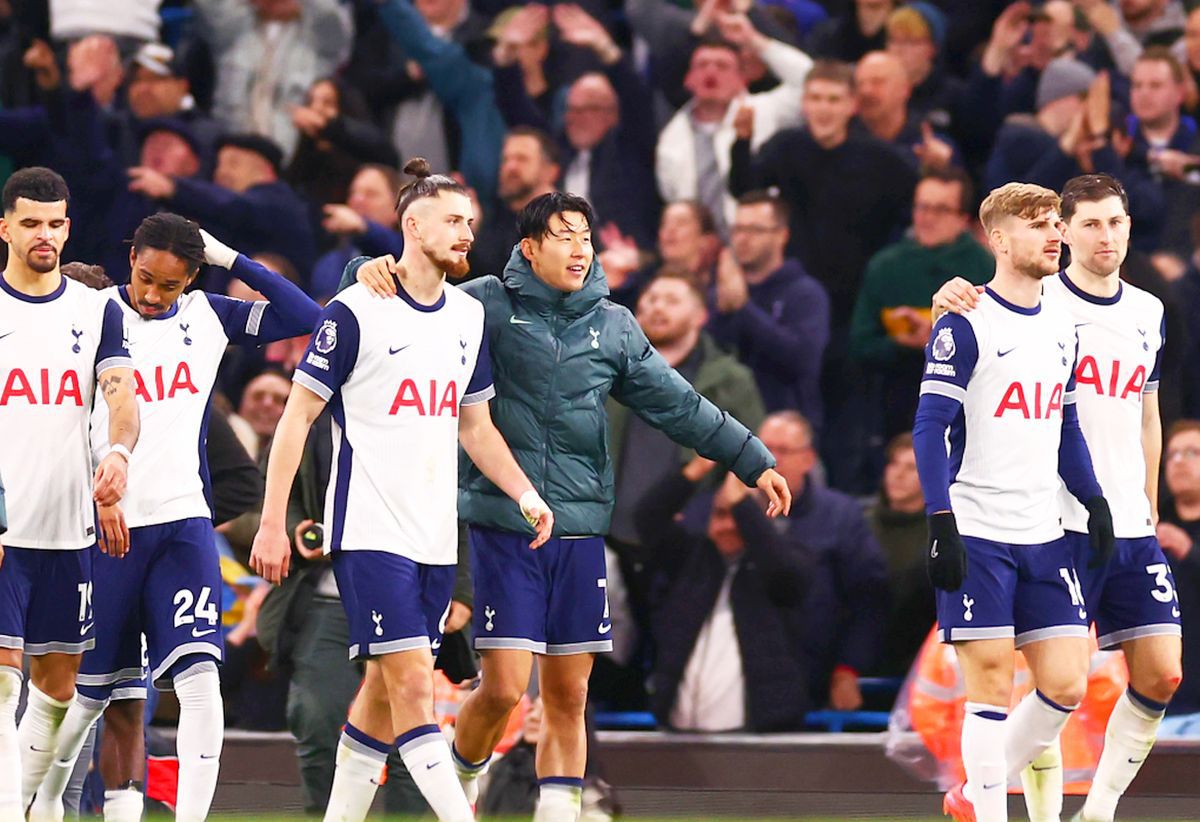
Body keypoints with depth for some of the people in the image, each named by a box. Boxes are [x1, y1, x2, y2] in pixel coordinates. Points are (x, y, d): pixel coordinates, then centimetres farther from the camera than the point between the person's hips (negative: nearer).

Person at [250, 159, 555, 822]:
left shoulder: (470, 316, 11)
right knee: (412, 684, -14)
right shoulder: (355, 313, -8)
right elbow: (297, 416, -6)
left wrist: (524, 494, 6)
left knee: (384, 693, 10)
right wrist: (273, 523, -9)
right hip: (369, 533, -7)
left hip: (436, 536, 7)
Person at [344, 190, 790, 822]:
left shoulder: (614, 326, 10)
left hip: (580, 531, 4)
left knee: (568, 695, 4)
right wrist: (372, 272, -22)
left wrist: (753, 462, 16)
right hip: (503, 527, -4)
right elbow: (418, 304, 1)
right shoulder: (487, 306, -1)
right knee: (504, 687, -9)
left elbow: (681, 406, 16)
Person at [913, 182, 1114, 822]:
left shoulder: (1060, 326, 14)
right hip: (978, 531, -6)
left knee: (1066, 684, 1)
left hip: (1042, 537, 6)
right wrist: (941, 522, -17)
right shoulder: (965, 324, -7)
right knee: (992, 683, -7)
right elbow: (930, 428, -10)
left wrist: (1093, 501, 12)